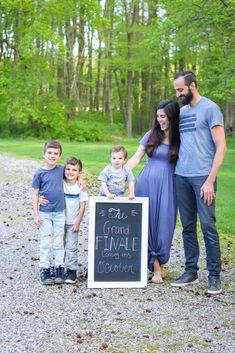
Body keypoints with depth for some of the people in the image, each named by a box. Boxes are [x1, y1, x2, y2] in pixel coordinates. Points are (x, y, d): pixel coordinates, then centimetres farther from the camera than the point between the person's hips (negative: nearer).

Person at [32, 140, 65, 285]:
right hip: (45, 213, -2)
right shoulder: (40, 173, -7)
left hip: (60, 213, 2)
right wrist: (36, 214, -8)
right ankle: (44, 269, 12)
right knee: (46, 243, 3)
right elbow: (35, 194, -4)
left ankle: (59, 268, 17)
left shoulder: (61, 169, -1)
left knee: (59, 242, 8)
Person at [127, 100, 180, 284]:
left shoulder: (180, 138, 1)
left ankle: (158, 263, 11)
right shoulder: (151, 135, 6)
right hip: (146, 183, 2)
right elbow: (136, 158, 8)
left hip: (167, 185, -2)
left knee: (164, 223, -4)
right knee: (147, 221, 0)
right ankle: (157, 266, 8)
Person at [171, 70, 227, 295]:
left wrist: (210, 180, -14)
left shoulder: (210, 108, -4)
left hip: (202, 177, -6)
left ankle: (214, 276, 4)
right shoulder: (181, 112, 15)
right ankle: (191, 271, 18)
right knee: (188, 226, 9)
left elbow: (221, 147, -9)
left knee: (207, 226, -5)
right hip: (181, 176, 6)